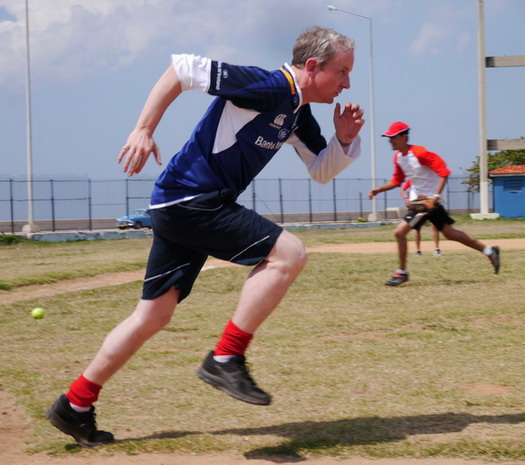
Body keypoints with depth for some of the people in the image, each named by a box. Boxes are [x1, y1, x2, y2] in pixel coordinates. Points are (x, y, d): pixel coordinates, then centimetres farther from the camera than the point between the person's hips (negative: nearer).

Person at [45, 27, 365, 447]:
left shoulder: (298, 113, 12)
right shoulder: (267, 87, -16)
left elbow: (322, 170, 22)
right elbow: (183, 68, -17)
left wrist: (345, 139, 1)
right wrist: (144, 130, -20)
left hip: (180, 208, 10)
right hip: (189, 199, -10)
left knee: (155, 315, 11)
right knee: (288, 253, -16)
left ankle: (75, 406, 18)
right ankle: (226, 359, -12)